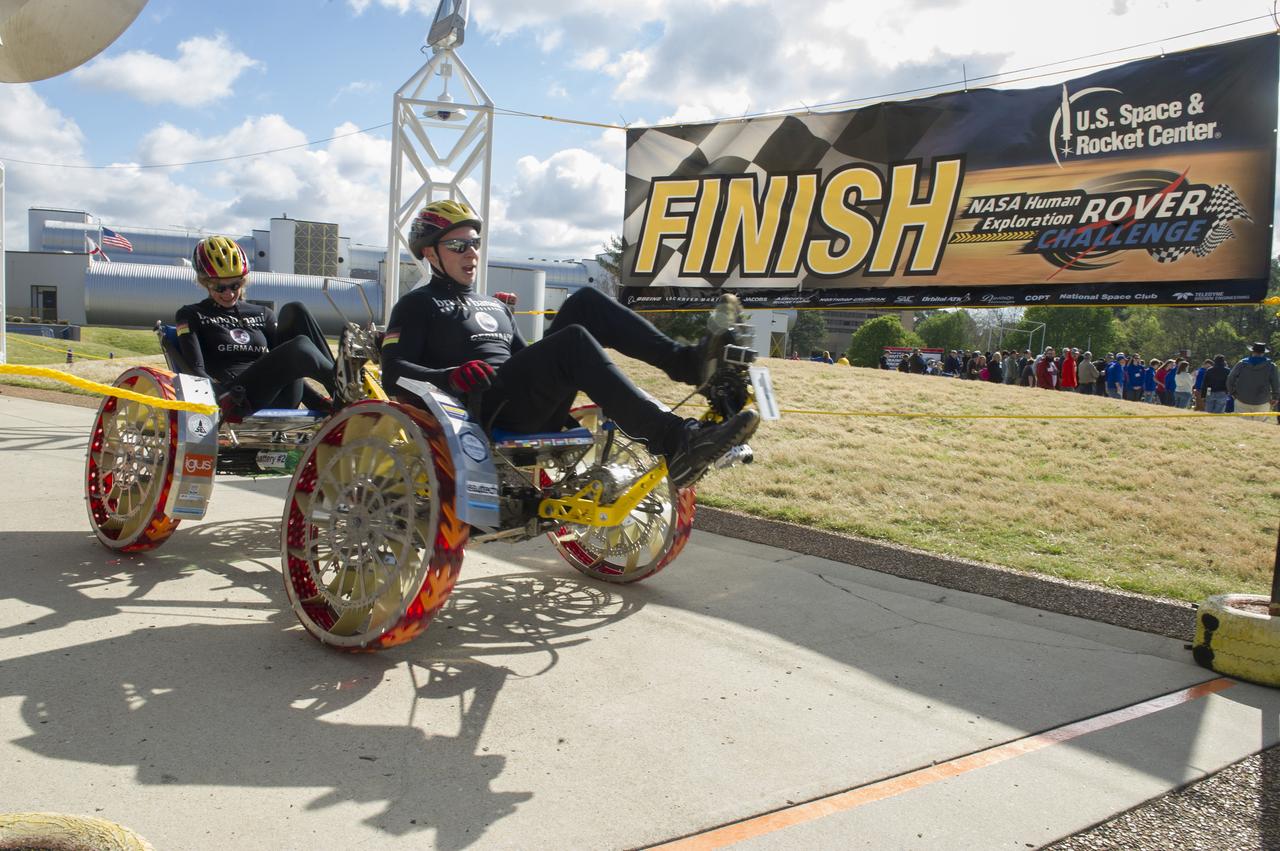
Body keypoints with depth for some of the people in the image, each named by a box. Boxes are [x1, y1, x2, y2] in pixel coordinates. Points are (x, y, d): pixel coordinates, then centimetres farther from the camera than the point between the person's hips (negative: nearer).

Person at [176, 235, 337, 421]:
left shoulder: (262, 315, 26)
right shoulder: (191, 316, 16)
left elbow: (288, 366, 19)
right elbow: (196, 369, 1)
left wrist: (318, 400, 1)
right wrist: (223, 397, -21)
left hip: (281, 401, 5)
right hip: (238, 399, -5)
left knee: (295, 311, -12)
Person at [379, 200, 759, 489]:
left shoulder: (494, 306, 32)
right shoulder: (417, 306, 11)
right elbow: (393, 374, -4)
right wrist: (450, 376, -22)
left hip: (533, 410, 7)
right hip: (481, 411, -6)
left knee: (586, 302, -7)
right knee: (574, 341, -32)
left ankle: (688, 360, -22)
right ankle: (673, 443, -46)